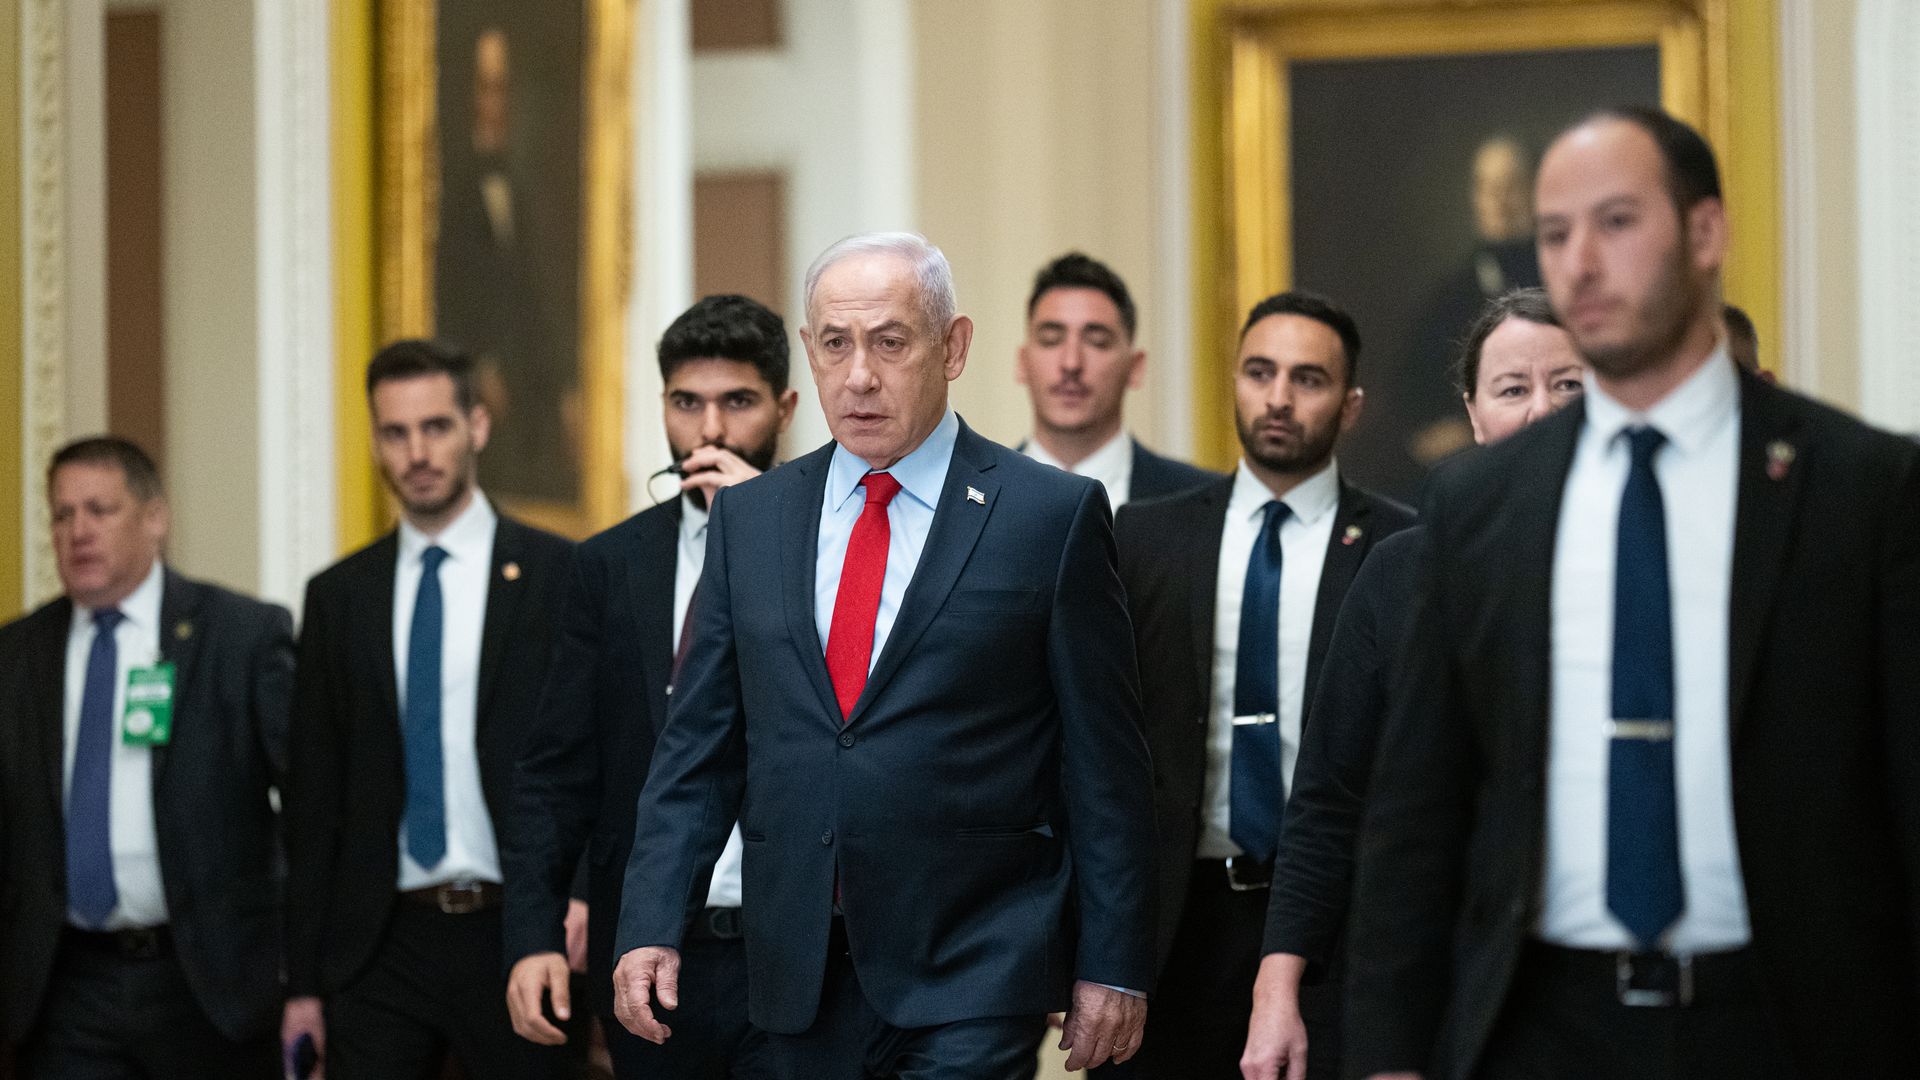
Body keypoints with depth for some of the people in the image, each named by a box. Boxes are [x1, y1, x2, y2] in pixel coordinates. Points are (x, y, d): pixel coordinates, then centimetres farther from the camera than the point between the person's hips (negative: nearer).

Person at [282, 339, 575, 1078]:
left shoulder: (559, 576, 1)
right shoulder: (339, 596, 11)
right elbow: (313, 795, 11)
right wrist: (303, 981, 7)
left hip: (516, 934, -3)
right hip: (380, 944, 3)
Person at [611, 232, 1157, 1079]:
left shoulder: (1052, 516, -2)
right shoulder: (748, 518, 10)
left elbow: (1105, 764, -2)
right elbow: (699, 745, 10)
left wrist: (1114, 968, -4)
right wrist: (651, 923, -1)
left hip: (974, 977, -4)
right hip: (800, 977, 4)